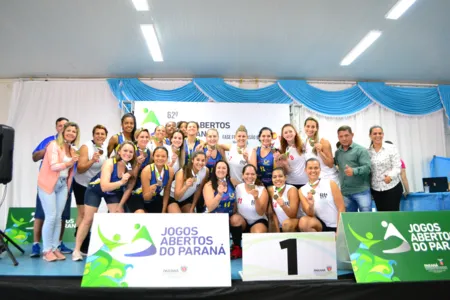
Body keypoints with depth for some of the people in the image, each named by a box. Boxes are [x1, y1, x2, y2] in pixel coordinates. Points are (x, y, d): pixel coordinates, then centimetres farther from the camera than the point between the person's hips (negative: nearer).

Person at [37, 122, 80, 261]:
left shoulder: (72, 151, 11)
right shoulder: (54, 145, -9)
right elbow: (53, 166, -18)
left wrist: (68, 186, 14)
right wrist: (69, 163, -30)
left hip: (62, 185, 6)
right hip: (48, 184, -6)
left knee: (58, 217, 6)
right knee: (51, 216, -7)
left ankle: (55, 248, 14)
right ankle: (47, 250, 3)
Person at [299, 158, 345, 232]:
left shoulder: (331, 184, -6)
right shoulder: (302, 190, -2)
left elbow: (341, 208, -6)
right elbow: (310, 215, -5)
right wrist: (311, 205, -28)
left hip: (336, 226, -1)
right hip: (321, 224, 1)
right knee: (303, 222, -28)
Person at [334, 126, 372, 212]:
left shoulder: (361, 150, -4)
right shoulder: (337, 152, 11)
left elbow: (367, 167, -15)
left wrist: (354, 171, -31)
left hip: (361, 191, -5)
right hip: (345, 192, 5)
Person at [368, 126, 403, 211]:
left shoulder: (391, 148, -3)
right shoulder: (367, 152, 3)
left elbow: (397, 166, -8)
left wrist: (391, 176, -24)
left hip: (392, 187, -2)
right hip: (376, 189, 3)